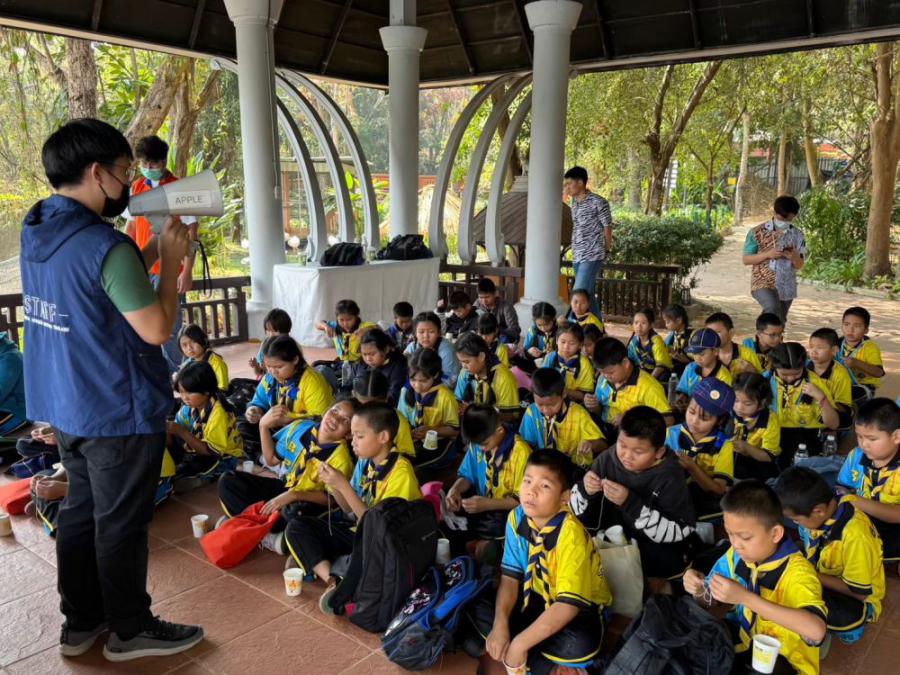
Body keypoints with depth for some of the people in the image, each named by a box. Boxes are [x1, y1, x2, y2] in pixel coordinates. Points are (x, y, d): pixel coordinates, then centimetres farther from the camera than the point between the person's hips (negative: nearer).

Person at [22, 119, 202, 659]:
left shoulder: (35, 232, 5)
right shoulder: (106, 246, -24)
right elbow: (156, 329, -21)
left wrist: (150, 253, 7)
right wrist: (171, 262, -11)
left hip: (65, 406, 9)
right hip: (118, 411, -9)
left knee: (81, 511, 20)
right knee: (121, 523, 7)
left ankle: (81, 621, 35)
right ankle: (130, 629, 25)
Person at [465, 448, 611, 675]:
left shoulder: (570, 533, -31)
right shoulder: (516, 518, -12)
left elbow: (568, 604, -33)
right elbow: (510, 576, -7)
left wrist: (520, 643, -33)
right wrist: (500, 625, -22)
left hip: (580, 606, -5)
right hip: (539, 598, 6)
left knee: (580, 644, -36)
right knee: (476, 602, -11)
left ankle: (528, 656, -9)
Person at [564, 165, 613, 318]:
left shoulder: (598, 202, -11)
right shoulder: (573, 201, 12)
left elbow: (607, 227, -6)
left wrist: (607, 251, 0)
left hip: (592, 256, -8)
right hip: (577, 257, 8)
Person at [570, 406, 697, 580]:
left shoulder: (669, 477, -16)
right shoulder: (607, 460, -9)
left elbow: (678, 532, -24)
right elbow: (575, 514, -3)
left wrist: (631, 503, -32)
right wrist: (584, 490, -26)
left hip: (659, 555, -3)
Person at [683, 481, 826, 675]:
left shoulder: (797, 571, -26)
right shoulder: (738, 554, -6)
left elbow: (816, 631, -44)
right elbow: (710, 597, 7)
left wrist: (746, 598, -43)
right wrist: (699, 589, -17)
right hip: (745, 640, 7)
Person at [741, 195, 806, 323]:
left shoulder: (797, 235, 5)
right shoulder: (758, 232, -5)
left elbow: (799, 265, 9)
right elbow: (745, 259, -3)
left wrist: (794, 258, -14)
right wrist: (767, 254, -18)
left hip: (786, 287, 4)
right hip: (763, 283, -4)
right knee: (773, 308, -32)